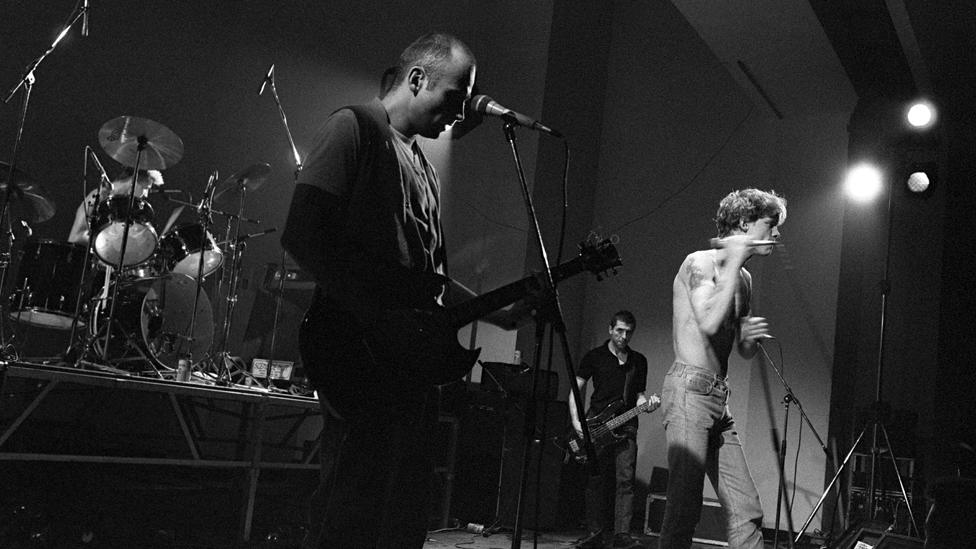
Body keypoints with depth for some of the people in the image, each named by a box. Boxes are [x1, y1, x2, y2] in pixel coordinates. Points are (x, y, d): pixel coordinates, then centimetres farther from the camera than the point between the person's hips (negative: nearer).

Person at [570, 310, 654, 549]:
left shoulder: (639, 361, 14)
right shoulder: (594, 356, 6)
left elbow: (638, 395, 16)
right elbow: (576, 390, 6)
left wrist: (645, 403, -8)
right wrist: (576, 422, -6)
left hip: (625, 424, 1)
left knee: (625, 480, -10)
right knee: (596, 481, 1)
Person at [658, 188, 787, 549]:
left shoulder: (744, 279, 19)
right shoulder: (700, 263, -6)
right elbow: (709, 321, -24)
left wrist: (751, 335, 1)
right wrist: (735, 261, -17)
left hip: (720, 398, 9)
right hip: (690, 388, -9)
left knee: (747, 512, 5)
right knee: (684, 507, -13)